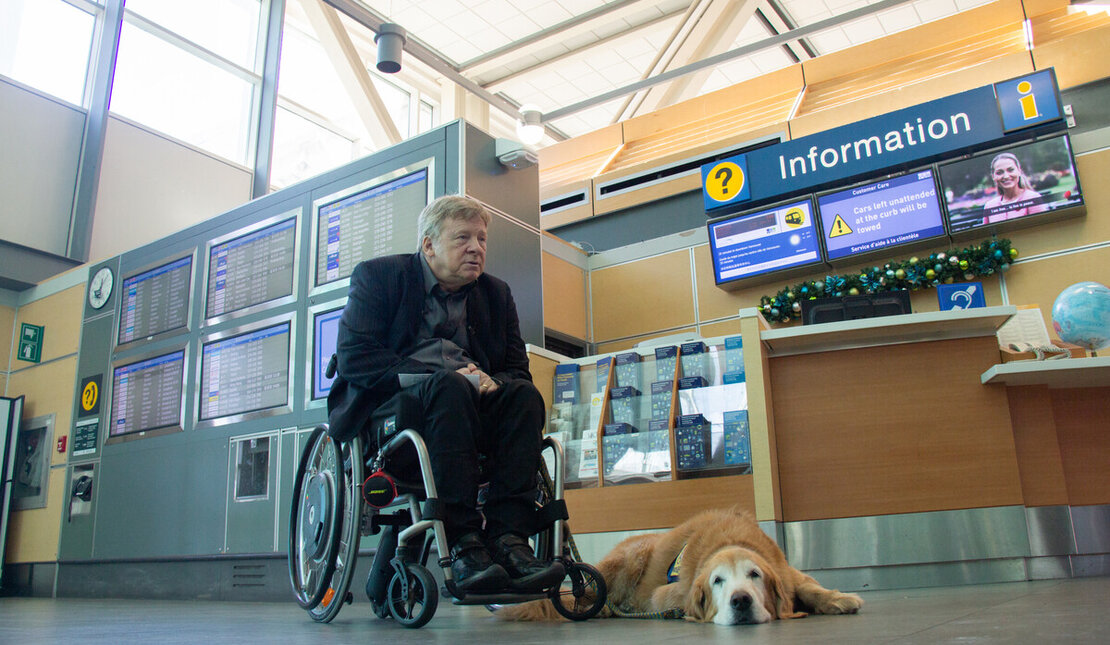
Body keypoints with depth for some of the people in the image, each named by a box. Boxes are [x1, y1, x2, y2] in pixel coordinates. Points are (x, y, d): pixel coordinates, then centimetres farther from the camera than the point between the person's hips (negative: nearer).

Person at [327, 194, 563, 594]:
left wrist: (492, 381, -13)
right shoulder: (377, 276, 5)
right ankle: (463, 544, -38)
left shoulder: (496, 293, 19)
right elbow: (353, 356, -9)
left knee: (524, 394, -26)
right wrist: (439, 377, -19)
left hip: (471, 404, 4)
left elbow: (517, 368, 14)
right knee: (448, 387, -35)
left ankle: (506, 538, -35)